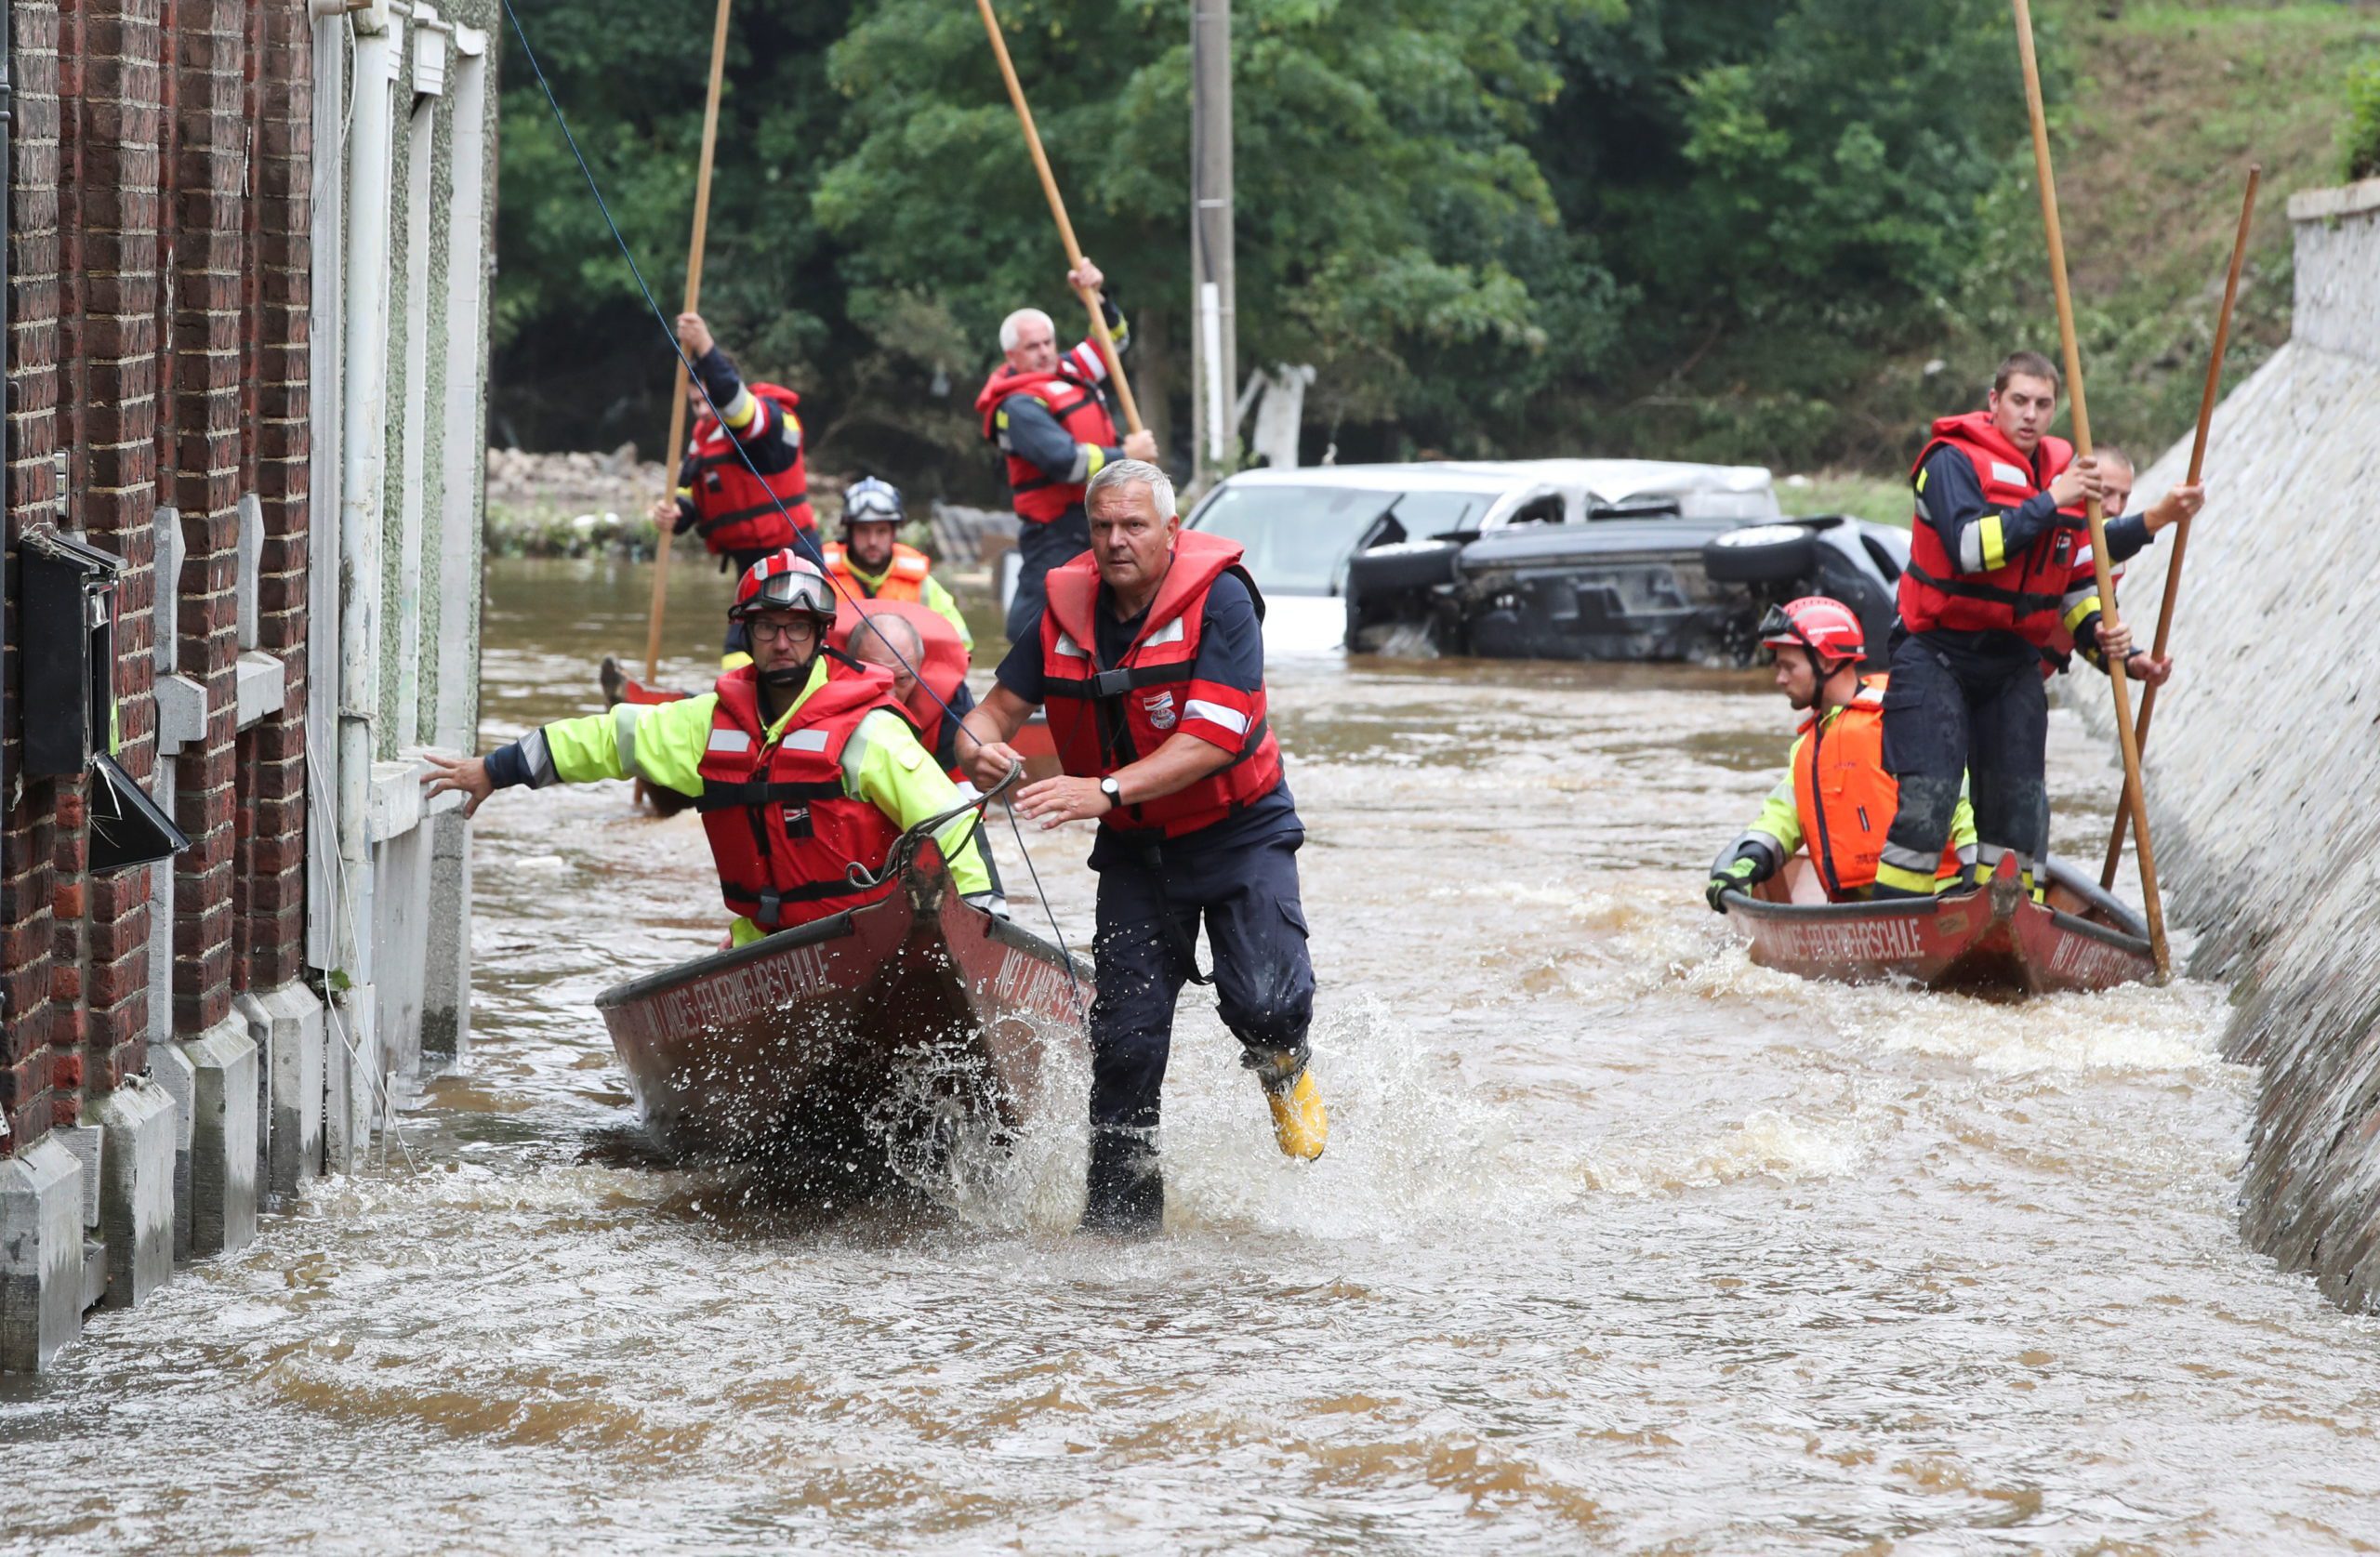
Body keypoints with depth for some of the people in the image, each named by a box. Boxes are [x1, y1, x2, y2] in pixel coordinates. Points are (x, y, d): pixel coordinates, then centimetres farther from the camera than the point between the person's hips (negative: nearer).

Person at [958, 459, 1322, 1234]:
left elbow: (1214, 738, -27)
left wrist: (1107, 790, -37)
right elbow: (997, 710, 0)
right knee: (1126, 1038, -4)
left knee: (1262, 1004, -21)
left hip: (1238, 831, -3)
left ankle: (1281, 1067, 16)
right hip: (1136, 850, 3)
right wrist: (981, 750, -26)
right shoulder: (1068, 609, -5)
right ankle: (1118, 1214, 7)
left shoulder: (1218, 598, -19)